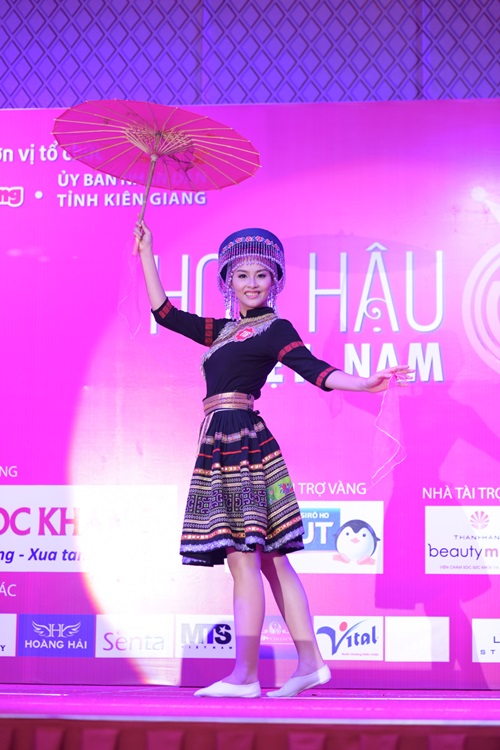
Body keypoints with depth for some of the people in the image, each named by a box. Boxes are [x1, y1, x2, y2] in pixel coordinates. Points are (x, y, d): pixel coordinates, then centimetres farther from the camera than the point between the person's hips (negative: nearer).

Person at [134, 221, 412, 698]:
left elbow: (316, 370, -10)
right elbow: (164, 312, 27)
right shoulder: (223, 331, 23)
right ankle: (310, 663, 9)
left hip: (242, 439, -8)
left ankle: (244, 676, -8)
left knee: (243, 558, -9)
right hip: (221, 443, 8)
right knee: (268, 559, 6)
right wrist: (146, 255, 28)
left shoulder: (274, 329, 1)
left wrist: (365, 384, -25)